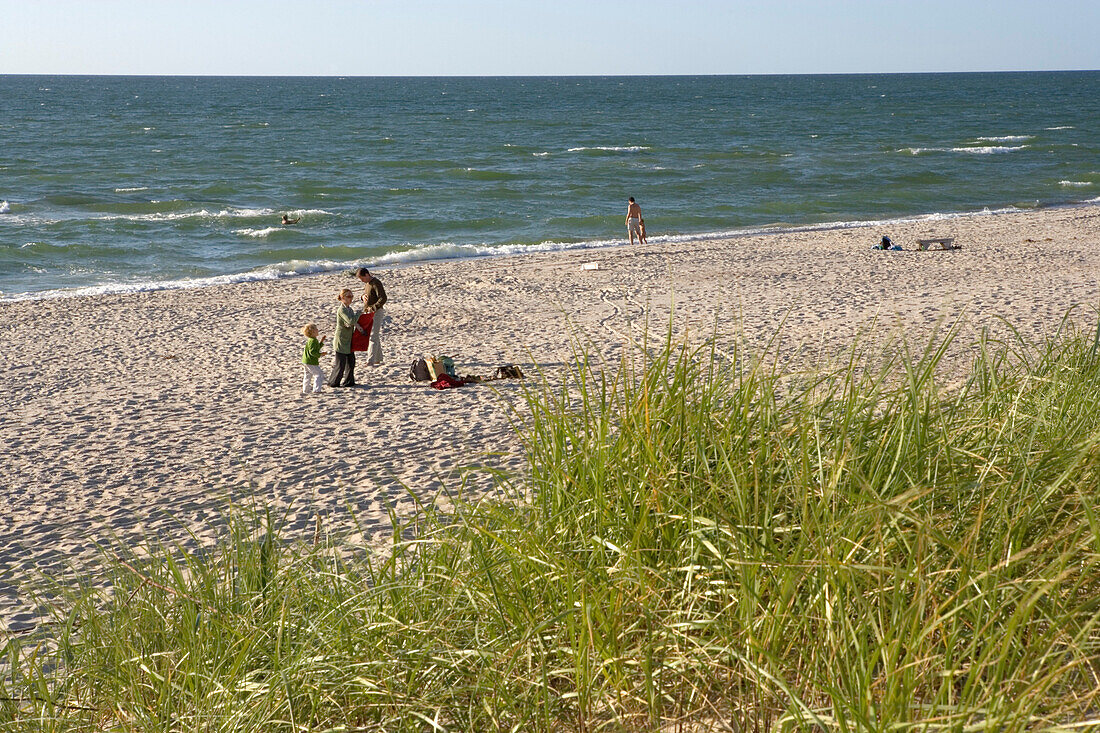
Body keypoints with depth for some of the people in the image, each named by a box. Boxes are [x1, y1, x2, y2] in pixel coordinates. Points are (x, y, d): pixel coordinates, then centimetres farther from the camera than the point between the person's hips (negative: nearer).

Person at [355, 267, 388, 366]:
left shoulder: (376, 283, -17)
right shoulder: (368, 283, 12)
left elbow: (383, 298, -25)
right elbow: (365, 292, 28)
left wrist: (373, 307, -33)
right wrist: (363, 296, 4)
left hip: (376, 312, -10)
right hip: (368, 313, 10)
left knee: (373, 336, -11)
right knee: (375, 336, 16)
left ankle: (370, 361, -14)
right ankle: (378, 359, 24)